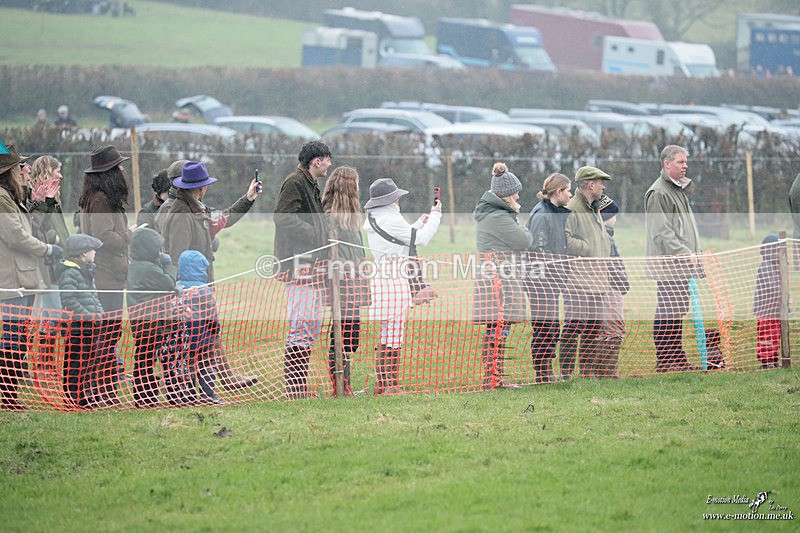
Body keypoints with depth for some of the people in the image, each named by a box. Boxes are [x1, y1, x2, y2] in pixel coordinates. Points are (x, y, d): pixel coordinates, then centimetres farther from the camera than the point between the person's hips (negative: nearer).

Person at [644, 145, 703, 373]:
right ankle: (663, 361, -7)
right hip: (666, 263, -10)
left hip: (682, 263, 10)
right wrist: (685, 254, -21)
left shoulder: (680, 189, 20)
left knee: (679, 310, 11)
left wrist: (693, 255, 18)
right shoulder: (657, 193, -12)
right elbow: (661, 232, -18)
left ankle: (677, 357, 16)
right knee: (667, 311, -9)